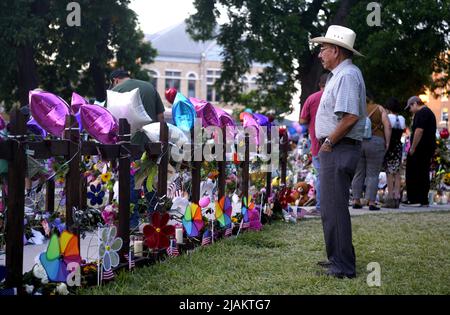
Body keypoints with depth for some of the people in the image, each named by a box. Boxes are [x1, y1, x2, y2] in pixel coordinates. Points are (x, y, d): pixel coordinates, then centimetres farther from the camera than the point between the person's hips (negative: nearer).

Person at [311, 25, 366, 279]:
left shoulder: (347, 75, -15)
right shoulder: (339, 75, 18)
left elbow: (350, 117, -25)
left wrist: (328, 142, -16)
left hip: (339, 150, -11)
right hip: (335, 150, 11)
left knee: (335, 208, -8)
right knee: (330, 207, 18)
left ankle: (344, 267, -2)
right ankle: (337, 258, 29)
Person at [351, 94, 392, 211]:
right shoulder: (379, 109, 8)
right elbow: (387, 126, -4)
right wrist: (387, 143, 0)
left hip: (357, 143, 2)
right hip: (375, 143, -2)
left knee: (358, 174, 9)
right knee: (373, 174, 0)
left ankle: (356, 201, 10)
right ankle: (371, 202, -3)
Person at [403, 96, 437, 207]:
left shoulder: (421, 113, -11)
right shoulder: (430, 112, 22)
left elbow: (419, 131, -20)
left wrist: (412, 148, -18)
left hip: (420, 149, -10)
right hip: (430, 148, 10)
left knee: (413, 175, -6)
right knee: (424, 175, 9)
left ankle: (414, 200, -7)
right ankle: (424, 200, 9)